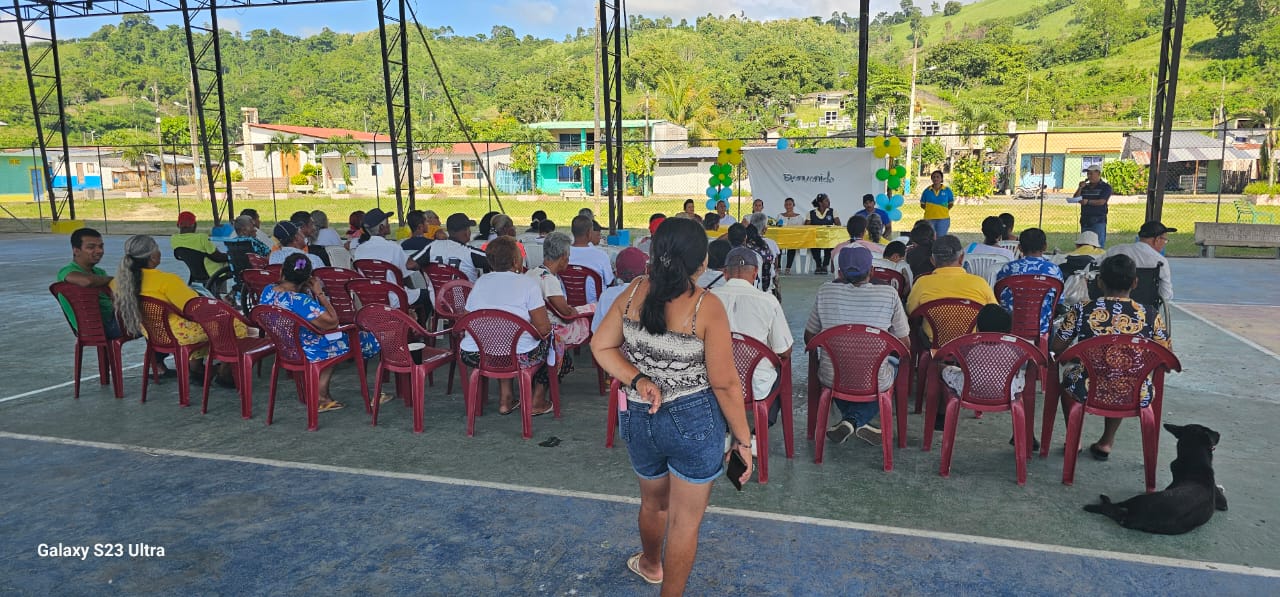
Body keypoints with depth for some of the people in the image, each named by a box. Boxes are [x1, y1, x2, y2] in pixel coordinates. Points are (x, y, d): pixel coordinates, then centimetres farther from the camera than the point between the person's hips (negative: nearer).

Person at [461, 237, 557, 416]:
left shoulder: (480, 282, 9)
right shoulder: (528, 283, -5)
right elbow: (543, 328, -9)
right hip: (518, 358, -5)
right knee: (548, 336, 23)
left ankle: (505, 399, 30)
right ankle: (537, 402, 26)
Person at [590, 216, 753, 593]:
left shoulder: (635, 291, -5)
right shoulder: (706, 306, -19)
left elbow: (601, 347, 2)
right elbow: (725, 383, -15)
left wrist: (637, 379, -7)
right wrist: (743, 438, -5)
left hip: (639, 418, 6)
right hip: (695, 420, -5)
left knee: (653, 501, 31)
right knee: (685, 520, 13)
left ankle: (650, 564, 57)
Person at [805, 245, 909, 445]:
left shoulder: (825, 292, -5)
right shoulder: (889, 295, -8)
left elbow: (809, 338, 6)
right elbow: (905, 344, 1)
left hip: (832, 378, 2)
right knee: (894, 363, 33)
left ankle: (850, 421, 20)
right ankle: (858, 419, 14)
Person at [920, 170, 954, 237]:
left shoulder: (947, 190, 2)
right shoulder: (927, 191, 2)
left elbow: (951, 203, 11)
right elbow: (922, 204, 10)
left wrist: (943, 211, 1)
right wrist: (930, 209, 0)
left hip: (943, 219, 0)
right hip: (929, 219, 0)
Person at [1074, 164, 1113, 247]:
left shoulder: (1105, 187, 0)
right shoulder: (1085, 187, 15)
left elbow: (1101, 201, -13)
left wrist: (1088, 201, -27)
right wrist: (1080, 188, -5)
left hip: (1098, 220, -5)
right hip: (1085, 220, 5)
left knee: (1098, 245, -9)